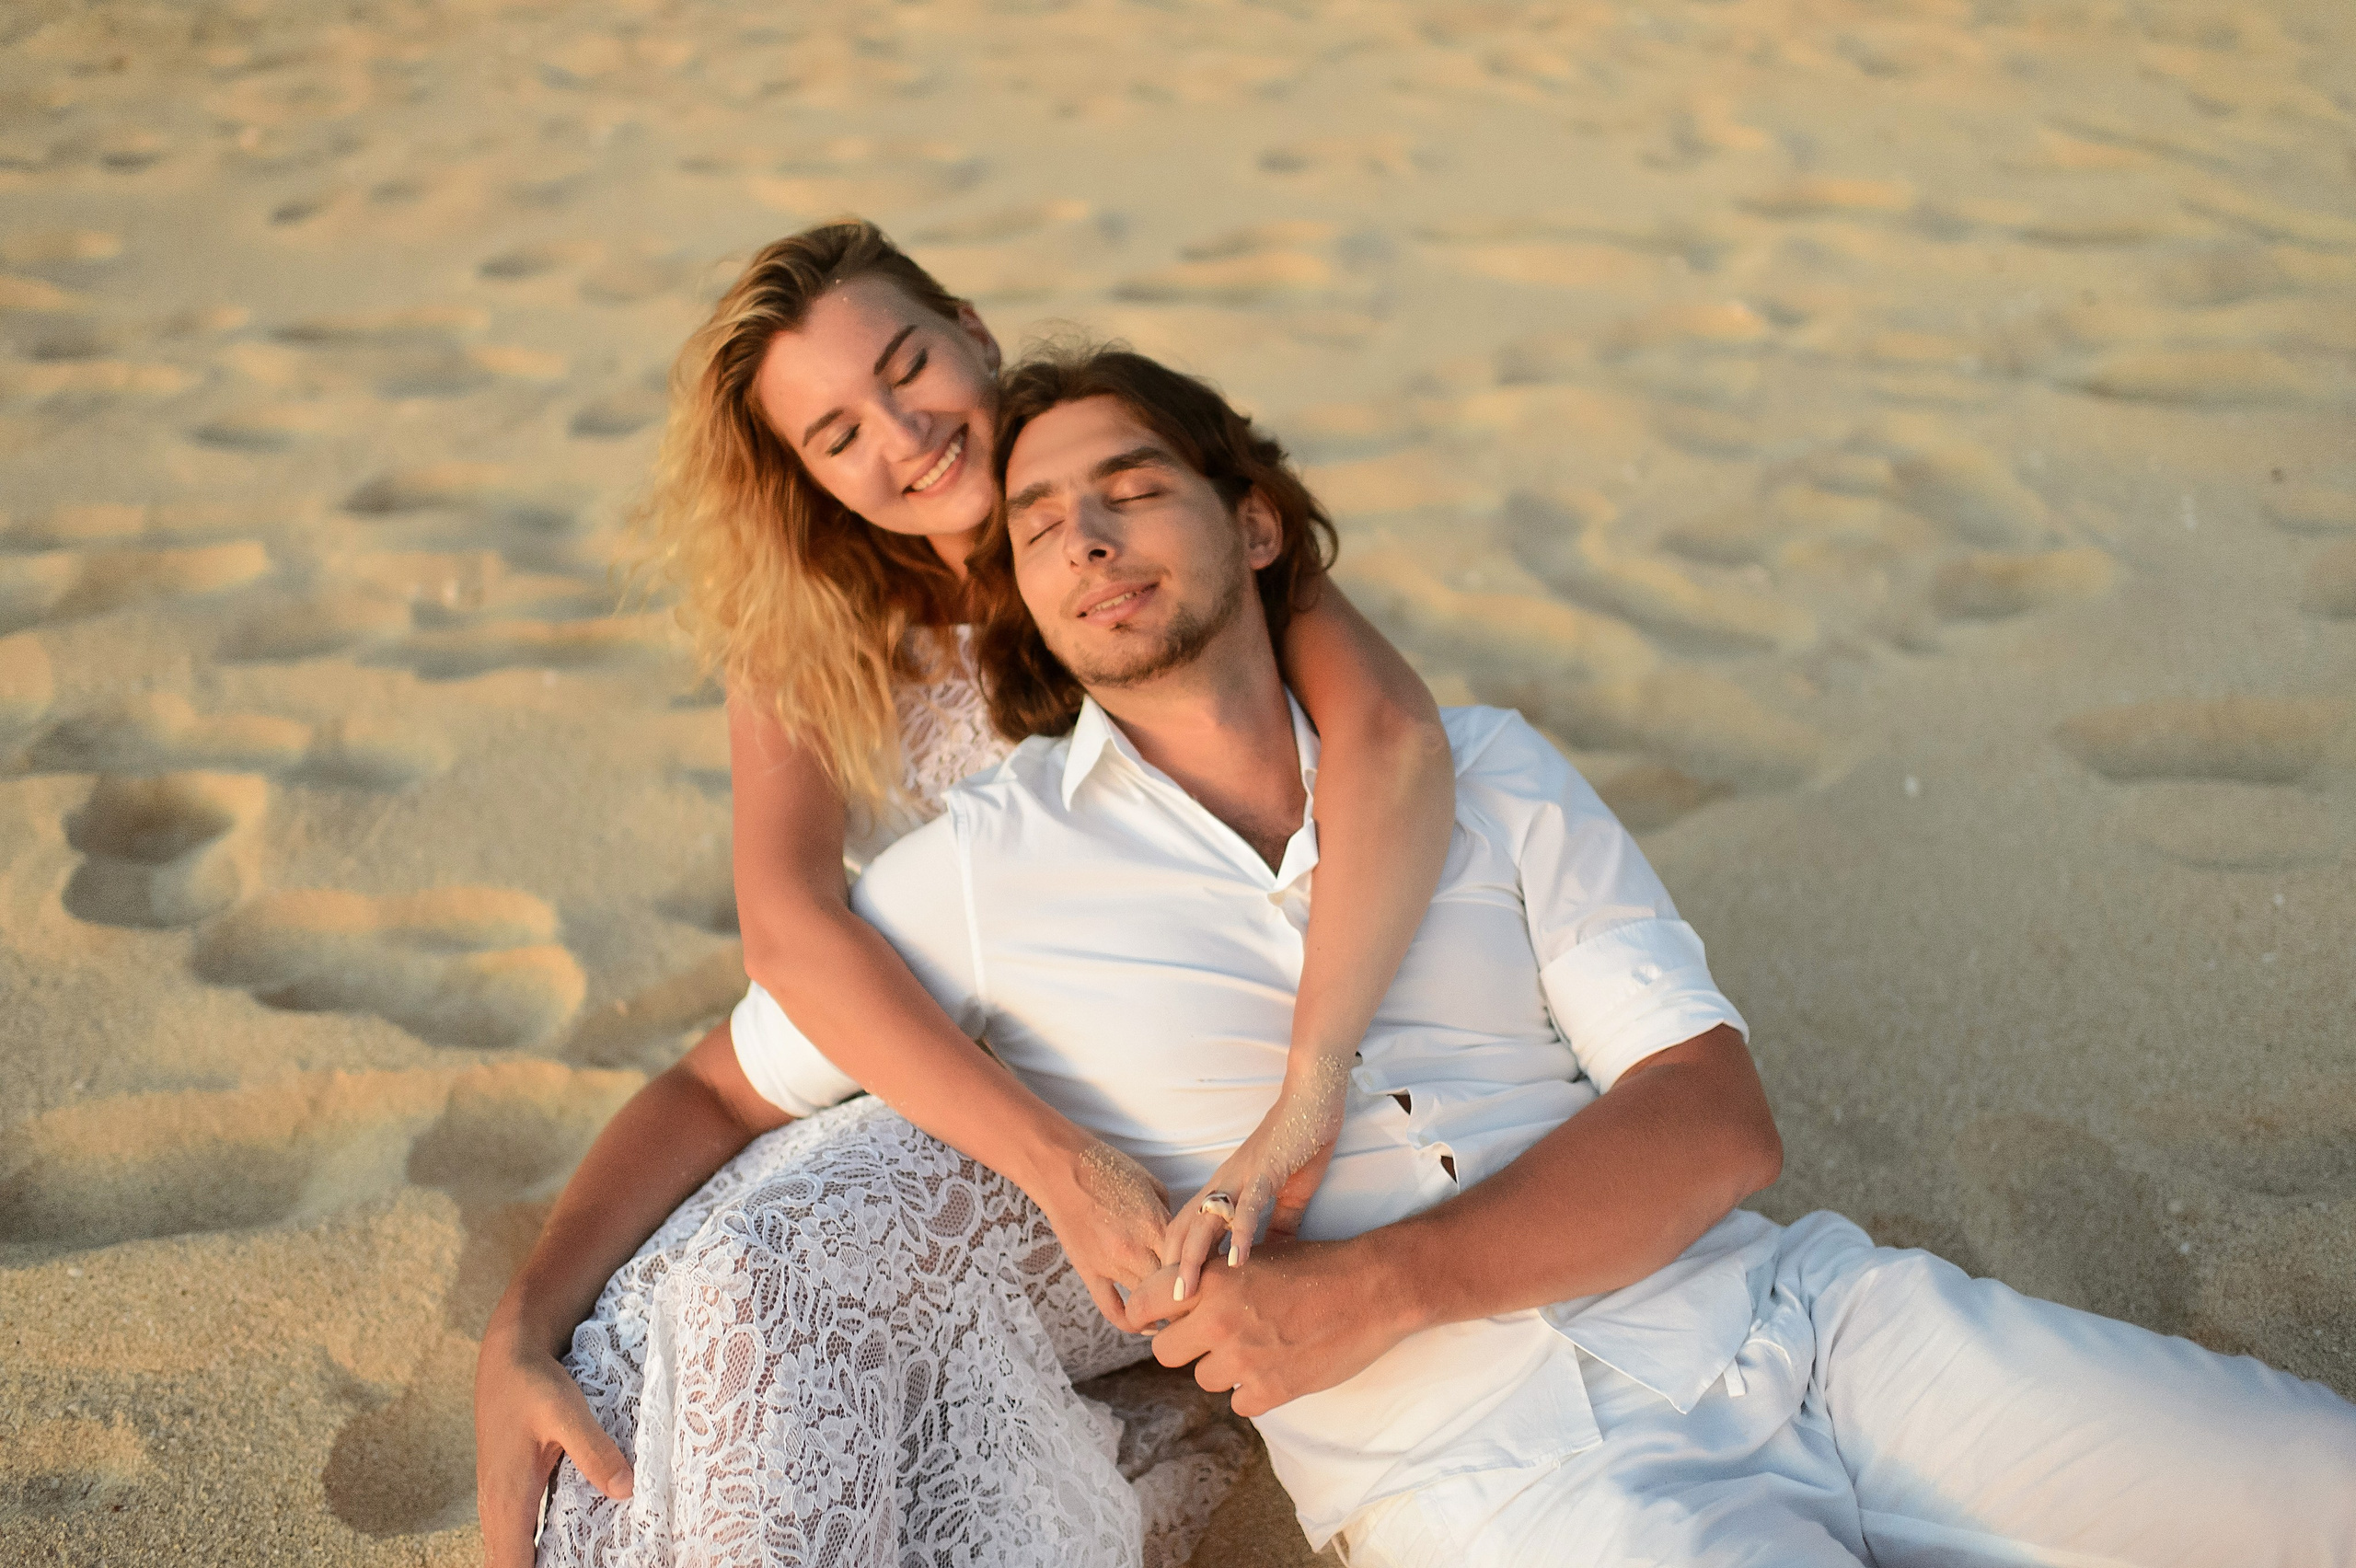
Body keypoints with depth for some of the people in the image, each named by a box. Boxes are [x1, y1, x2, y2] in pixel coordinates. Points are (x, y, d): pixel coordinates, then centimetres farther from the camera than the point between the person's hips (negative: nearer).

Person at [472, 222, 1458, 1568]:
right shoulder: (805, 657, -2)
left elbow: (1393, 738, -30)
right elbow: (790, 932, -21)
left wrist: (1301, 1109, -42)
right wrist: (1062, 1161, -36)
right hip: (934, 1093, 3)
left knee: (795, 1252, -26)